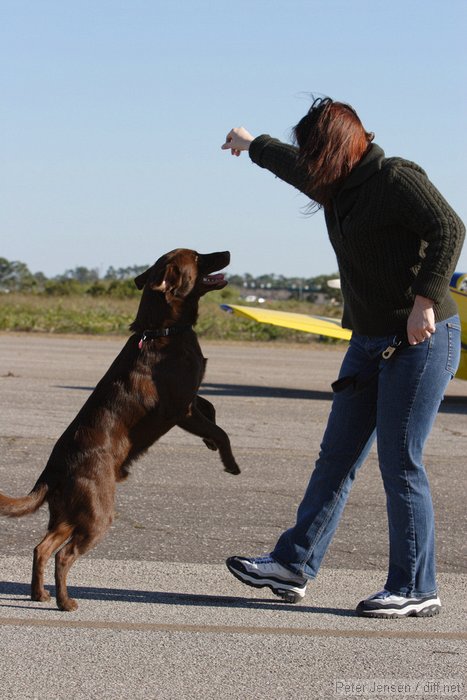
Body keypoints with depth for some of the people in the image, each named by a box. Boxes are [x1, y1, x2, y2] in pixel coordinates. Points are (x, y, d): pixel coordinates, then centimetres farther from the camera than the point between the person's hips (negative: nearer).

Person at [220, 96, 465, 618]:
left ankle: (415, 590, 0)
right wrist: (252, 145, 51)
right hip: (371, 341, 9)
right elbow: (291, 165, 34)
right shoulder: (338, 186, 14)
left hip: (421, 340, -9)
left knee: (400, 464, -8)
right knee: (337, 456, 10)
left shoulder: (396, 179, -13)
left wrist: (424, 301, -28)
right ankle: (293, 565, 14)